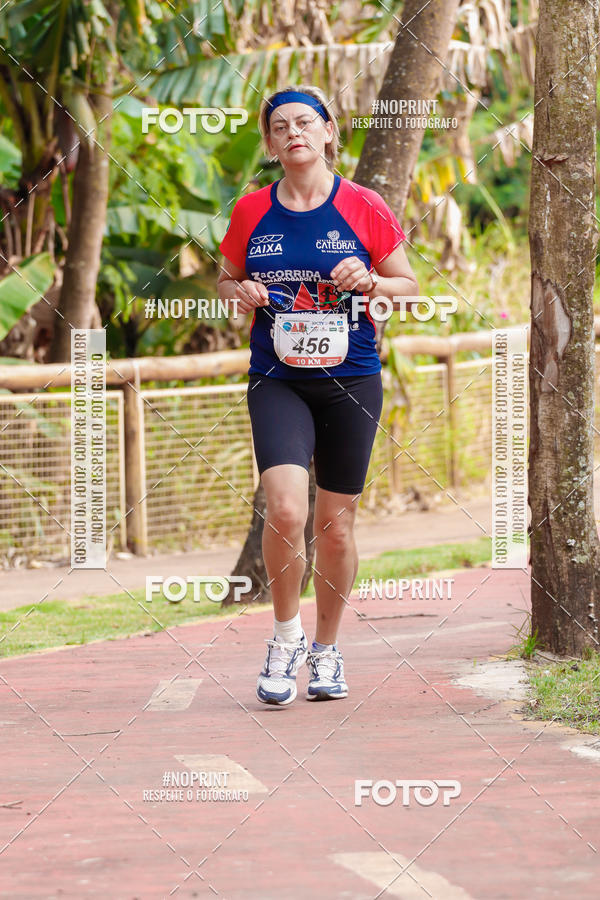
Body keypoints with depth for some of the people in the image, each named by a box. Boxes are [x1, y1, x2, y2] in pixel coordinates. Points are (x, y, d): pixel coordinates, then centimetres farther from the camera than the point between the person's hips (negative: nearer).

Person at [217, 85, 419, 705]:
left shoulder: (365, 208, -1)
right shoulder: (250, 212, 3)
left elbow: (409, 287, 7)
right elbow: (226, 281, 16)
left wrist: (371, 282, -14)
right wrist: (240, 293, -6)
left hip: (351, 380, 0)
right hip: (276, 381, 0)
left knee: (336, 523, 6)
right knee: (286, 510, -19)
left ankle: (327, 649, 26)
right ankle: (286, 635, 3)